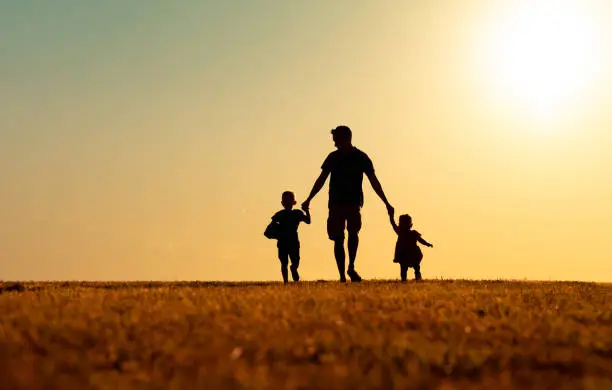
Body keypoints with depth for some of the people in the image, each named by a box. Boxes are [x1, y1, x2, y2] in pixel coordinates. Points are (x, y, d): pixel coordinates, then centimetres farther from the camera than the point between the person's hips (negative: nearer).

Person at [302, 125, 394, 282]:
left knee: (353, 232, -23)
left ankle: (351, 267, -8)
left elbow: (374, 181, 3)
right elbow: (321, 180, 12)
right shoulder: (333, 157, 6)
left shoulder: (361, 158, 0)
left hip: (353, 204, -2)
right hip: (335, 204, 2)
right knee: (338, 239, -2)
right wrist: (308, 200, 9)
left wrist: (386, 203, 1)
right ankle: (342, 276, 3)